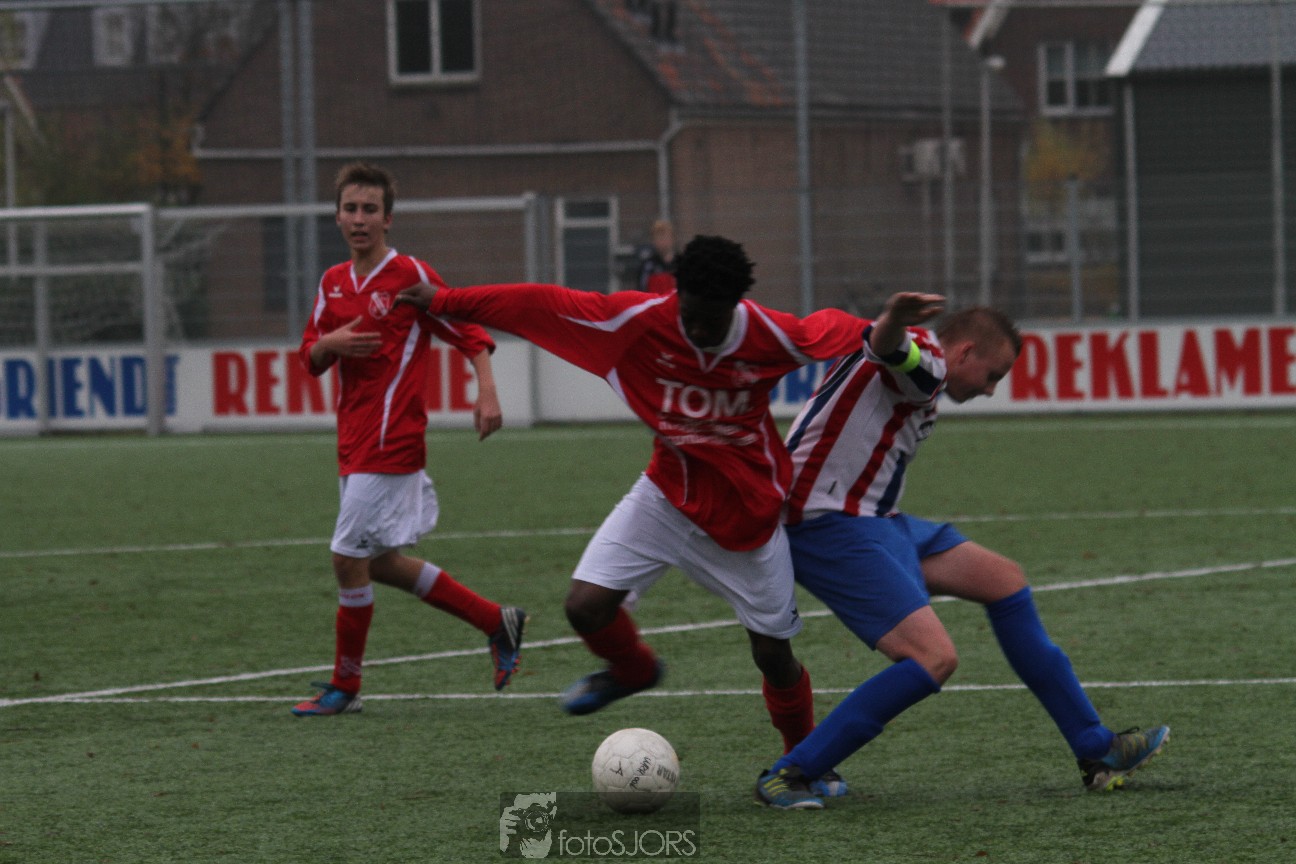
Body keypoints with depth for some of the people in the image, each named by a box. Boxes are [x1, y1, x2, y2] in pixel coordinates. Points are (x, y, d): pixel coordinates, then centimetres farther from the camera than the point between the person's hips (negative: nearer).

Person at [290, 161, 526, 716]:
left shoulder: (410, 276, -8)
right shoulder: (333, 284, 12)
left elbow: (470, 333, -5)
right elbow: (309, 357, 17)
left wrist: (487, 393, -19)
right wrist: (328, 345, -6)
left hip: (392, 439, -8)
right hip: (353, 441, 8)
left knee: (349, 558, -8)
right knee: (380, 563, 12)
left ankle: (345, 686, 6)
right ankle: (497, 622, 24)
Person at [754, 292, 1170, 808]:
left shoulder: (921, 389, 21)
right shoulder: (924, 360, -13)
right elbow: (885, 346, -38)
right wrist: (895, 320, -62)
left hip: (873, 520, 12)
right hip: (830, 528, -12)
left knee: (1002, 580, 15)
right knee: (934, 658, -21)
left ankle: (1096, 751, 23)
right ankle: (786, 777, -14)